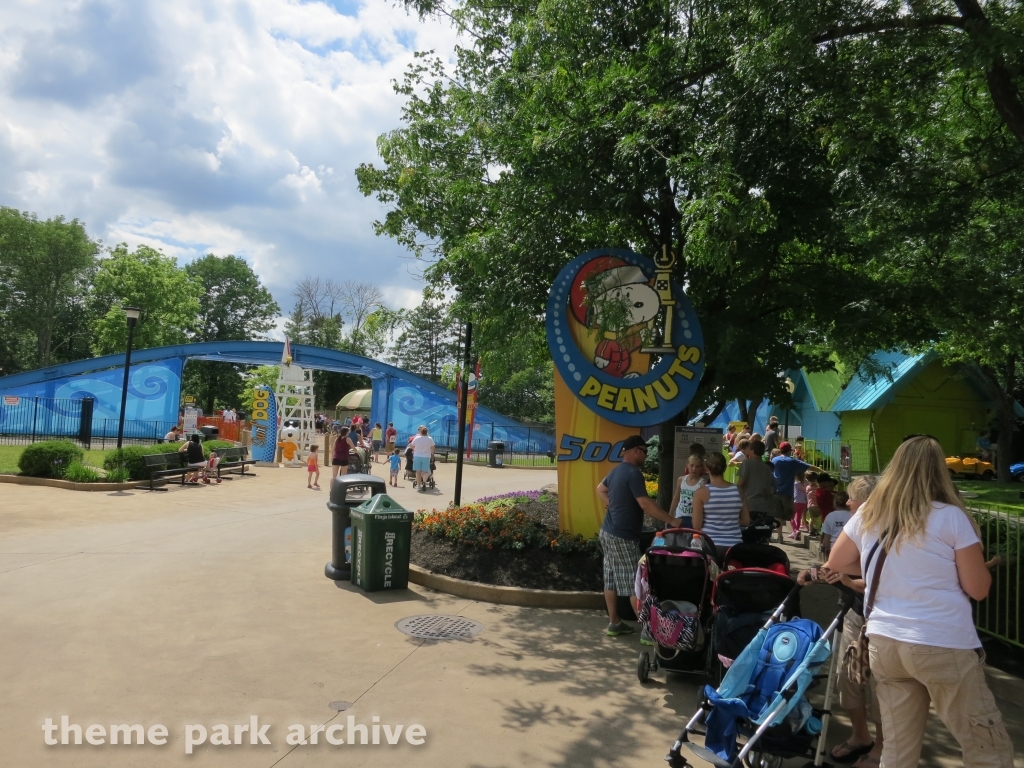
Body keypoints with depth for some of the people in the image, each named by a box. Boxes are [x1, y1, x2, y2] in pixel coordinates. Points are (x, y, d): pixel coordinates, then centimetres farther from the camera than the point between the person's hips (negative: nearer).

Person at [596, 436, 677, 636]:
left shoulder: (616, 471, 12)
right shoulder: (633, 473, -18)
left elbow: (600, 489, 30)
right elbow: (645, 504, -25)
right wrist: (672, 520, -22)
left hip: (608, 532, 10)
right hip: (622, 537, -10)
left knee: (612, 580, 13)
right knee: (634, 584, -5)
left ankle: (614, 623, 21)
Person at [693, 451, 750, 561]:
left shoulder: (702, 492, -8)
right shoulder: (737, 490, 2)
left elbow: (696, 525, -7)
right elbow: (746, 521, 10)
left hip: (710, 545, -3)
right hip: (734, 545, 3)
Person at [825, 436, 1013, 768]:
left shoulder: (869, 514, 4)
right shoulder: (951, 517, -8)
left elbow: (836, 564, 15)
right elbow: (978, 589, -3)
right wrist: (982, 563, 15)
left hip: (883, 643, 5)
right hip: (944, 647, -4)